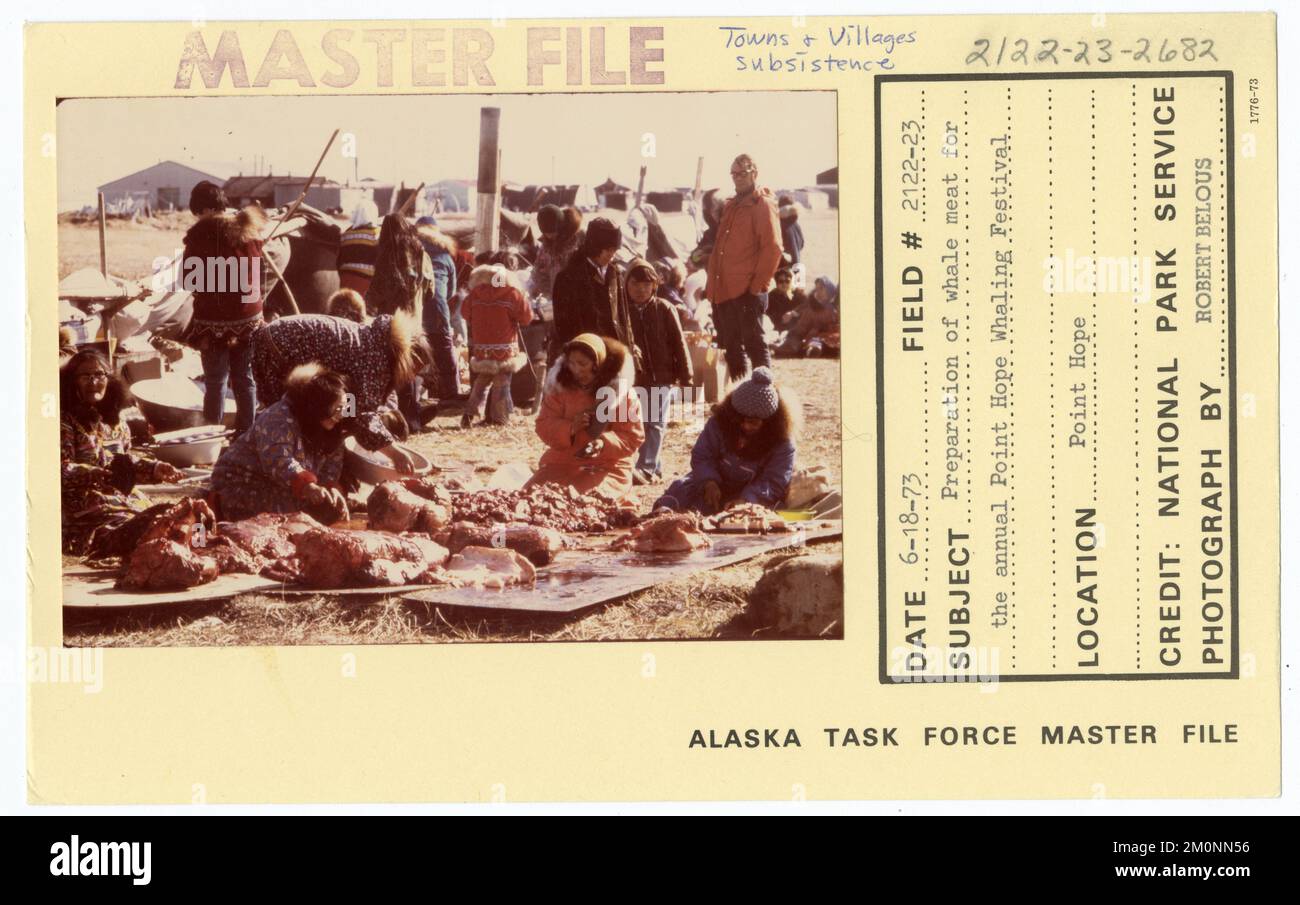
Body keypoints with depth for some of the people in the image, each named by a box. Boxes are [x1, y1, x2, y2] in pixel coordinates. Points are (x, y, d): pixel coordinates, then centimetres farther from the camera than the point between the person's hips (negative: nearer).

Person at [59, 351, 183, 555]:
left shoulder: (114, 420, 15)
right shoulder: (64, 421, -8)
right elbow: (61, 470, -17)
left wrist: (154, 469, 8)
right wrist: (104, 476, -28)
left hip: (123, 498, 8)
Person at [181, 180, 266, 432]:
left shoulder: (201, 235, -11)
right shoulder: (249, 230, 5)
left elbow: (187, 280, -6)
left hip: (213, 321, -4)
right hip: (249, 318, 4)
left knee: (215, 383, 4)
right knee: (245, 381, 11)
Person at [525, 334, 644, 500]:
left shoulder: (622, 392, -6)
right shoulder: (559, 386, 0)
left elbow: (633, 438, -7)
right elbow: (543, 426, -2)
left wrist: (604, 443, -26)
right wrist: (569, 428, -23)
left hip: (607, 468, -4)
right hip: (561, 463, 4)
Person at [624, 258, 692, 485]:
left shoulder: (665, 309, -3)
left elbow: (679, 344, -2)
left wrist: (685, 378, -4)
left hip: (662, 378, -3)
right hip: (634, 379, 3)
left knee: (654, 424, -5)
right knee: (639, 423, 5)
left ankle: (646, 468, -8)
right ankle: (654, 468, 14)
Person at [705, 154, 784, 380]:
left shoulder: (763, 205, -6)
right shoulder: (731, 206, 19)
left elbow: (772, 248, -14)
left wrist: (758, 283, -16)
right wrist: (712, 283, 15)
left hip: (748, 291, -9)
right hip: (724, 290, 9)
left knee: (753, 342, -6)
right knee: (730, 346, 14)